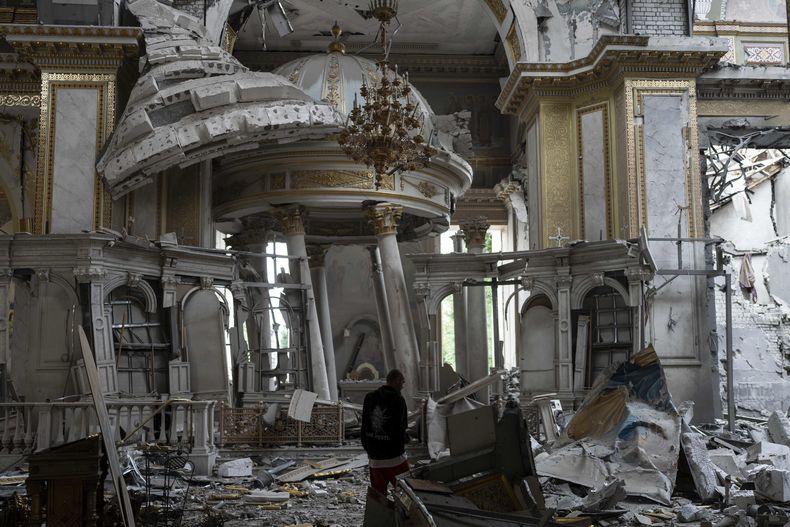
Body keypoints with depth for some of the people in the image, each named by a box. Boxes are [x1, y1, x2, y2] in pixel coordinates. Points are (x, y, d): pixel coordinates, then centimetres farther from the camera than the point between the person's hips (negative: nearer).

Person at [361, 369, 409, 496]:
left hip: (374, 457, 5)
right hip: (395, 457, -5)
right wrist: (405, 438, 6)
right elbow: (399, 429, -15)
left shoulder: (369, 397, 5)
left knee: (378, 495, 12)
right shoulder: (398, 400, -12)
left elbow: (364, 426, 8)